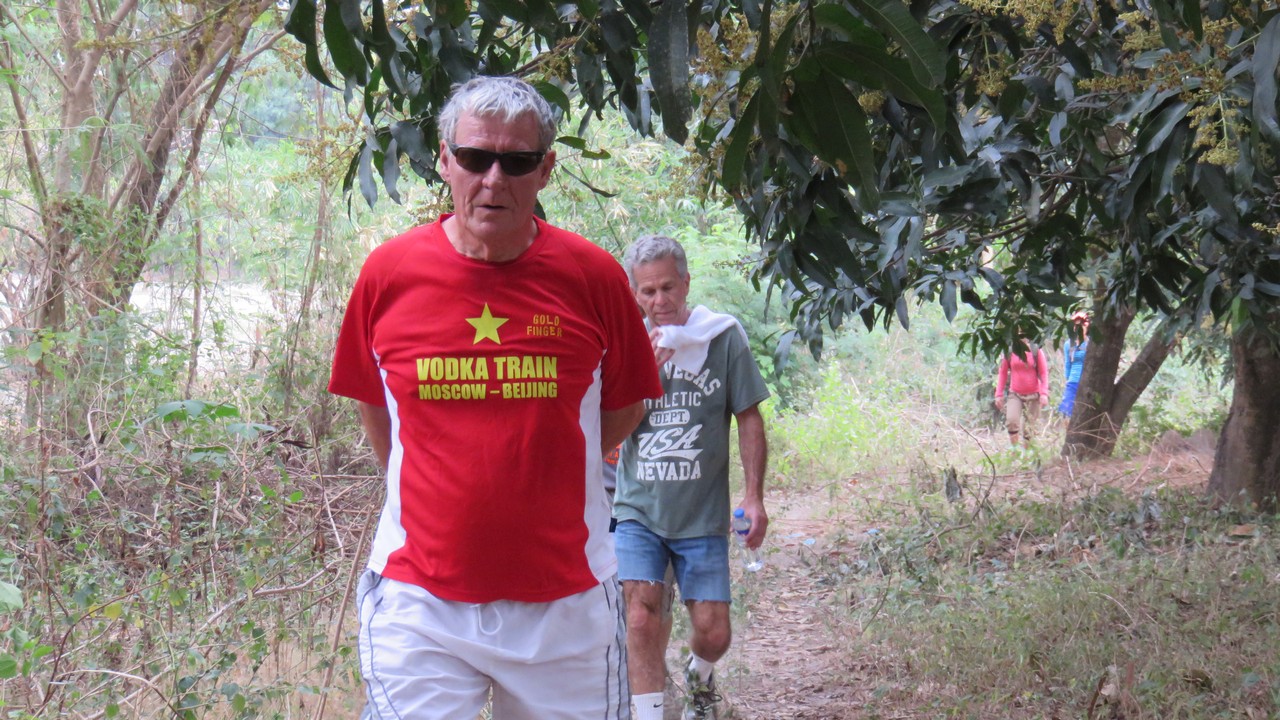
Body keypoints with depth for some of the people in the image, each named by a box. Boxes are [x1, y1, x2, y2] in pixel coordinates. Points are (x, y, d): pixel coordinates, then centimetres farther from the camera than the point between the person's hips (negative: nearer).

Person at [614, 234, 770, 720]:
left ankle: (699, 676, 37)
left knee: (713, 633, 3)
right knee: (641, 618, -16)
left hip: (703, 515, 0)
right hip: (638, 511, 0)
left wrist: (754, 497, -3)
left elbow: (749, 420, 3)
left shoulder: (724, 338, -3)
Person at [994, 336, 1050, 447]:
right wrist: (999, 394, 3)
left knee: (1030, 426, 2)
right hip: (1015, 394, 0)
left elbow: (1044, 372, -2)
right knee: (1011, 421, -20)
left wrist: (1044, 393, -11)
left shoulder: (1036, 350, -3)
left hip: (1033, 395, 0)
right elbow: (1002, 372, 7)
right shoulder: (1009, 351, 1)